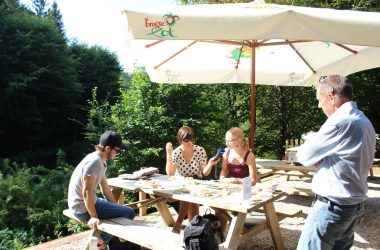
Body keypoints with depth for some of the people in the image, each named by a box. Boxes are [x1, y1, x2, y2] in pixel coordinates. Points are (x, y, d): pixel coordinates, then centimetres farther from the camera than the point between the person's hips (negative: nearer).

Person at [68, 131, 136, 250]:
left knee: (124, 209, 25)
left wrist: (117, 207, 13)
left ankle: (99, 237, 20)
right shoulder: (95, 161, -23)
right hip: (84, 208, -10)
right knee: (129, 213, -13)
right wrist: (93, 216, -23)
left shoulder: (101, 162, 8)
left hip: (89, 202, 10)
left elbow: (105, 189, 13)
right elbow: (87, 191, -25)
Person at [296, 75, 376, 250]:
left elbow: (304, 155, -13)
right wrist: (322, 159, 1)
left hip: (332, 207, -9)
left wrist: (318, 161, 6)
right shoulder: (364, 121, 12)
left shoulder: (340, 120, -19)